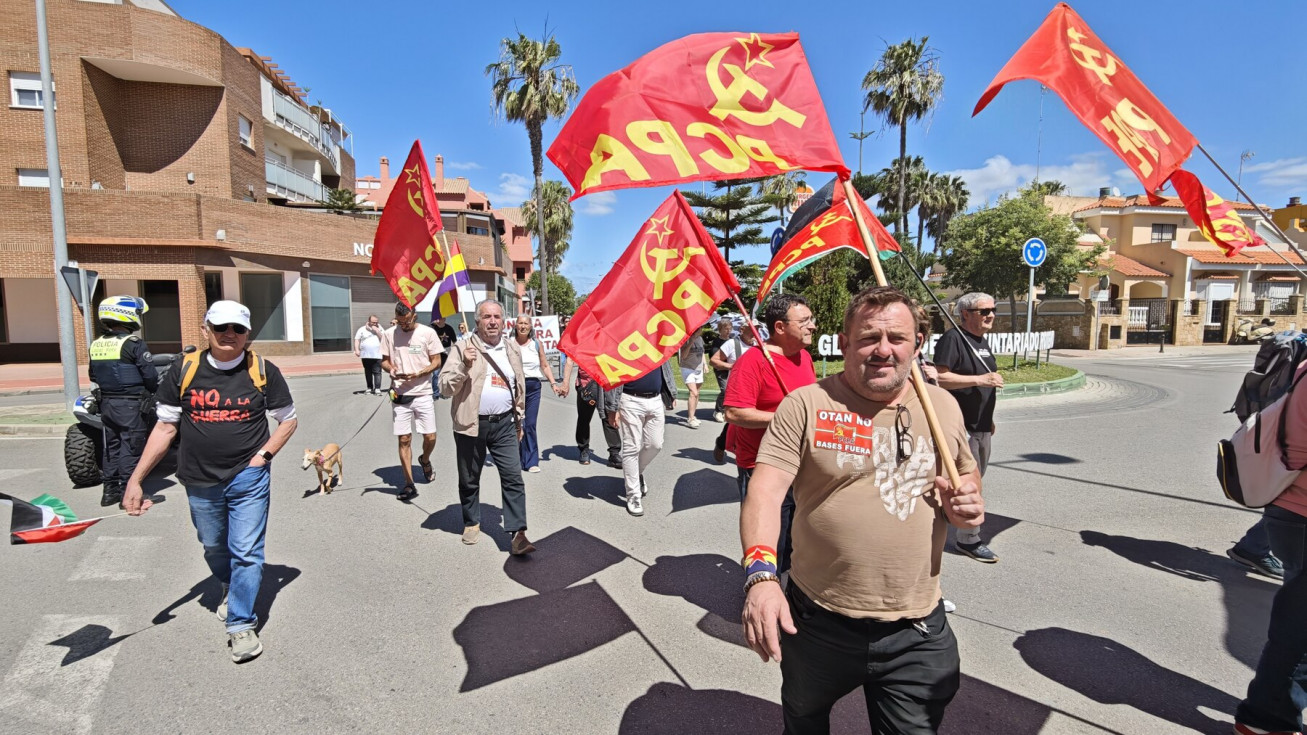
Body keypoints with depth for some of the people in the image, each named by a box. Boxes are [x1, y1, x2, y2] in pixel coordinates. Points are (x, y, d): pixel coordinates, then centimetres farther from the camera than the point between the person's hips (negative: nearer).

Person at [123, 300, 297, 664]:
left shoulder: (263, 371, -6)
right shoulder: (184, 370, -3)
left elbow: (288, 420, 4)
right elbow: (165, 427, 2)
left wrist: (264, 454, -9)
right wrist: (135, 479, -2)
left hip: (248, 478, -3)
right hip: (200, 482, 3)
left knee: (246, 552, -4)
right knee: (214, 548, 22)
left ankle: (241, 624, 11)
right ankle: (230, 589, 51)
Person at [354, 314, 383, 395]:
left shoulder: (379, 329, 10)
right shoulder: (362, 329, 9)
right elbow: (357, 340, 7)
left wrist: (376, 331, -9)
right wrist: (356, 350, -6)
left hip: (377, 355, -1)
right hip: (365, 355, 1)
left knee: (377, 372, -10)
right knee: (368, 372, 8)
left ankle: (377, 388, -14)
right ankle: (370, 388, 17)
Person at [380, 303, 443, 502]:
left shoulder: (428, 333, -4)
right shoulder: (389, 334, 2)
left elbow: (437, 362, -2)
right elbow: (384, 360, 11)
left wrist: (417, 374, -17)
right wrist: (391, 368, -12)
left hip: (423, 393, -1)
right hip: (400, 395, 1)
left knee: (430, 437, 0)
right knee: (404, 440, 3)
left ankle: (425, 460, 34)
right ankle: (409, 484, 12)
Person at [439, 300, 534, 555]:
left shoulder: (513, 349, 9)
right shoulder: (463, 347, -3)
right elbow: (445, 387, -7)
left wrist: (519, 421, 20)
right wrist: (464, 366, -23)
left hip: (504, 424, 2)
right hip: (471, 424, -2)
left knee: (513, 477, -5)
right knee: (469, 479, 12)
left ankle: (517, 533, -2)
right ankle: (471, 523, 33)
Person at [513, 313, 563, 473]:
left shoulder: (536, 344, 9)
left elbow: (545, 366, 13)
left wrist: (553, 383, 3)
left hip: (533, 387, 2)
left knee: (530, 425, 1)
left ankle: (531, 461, 9)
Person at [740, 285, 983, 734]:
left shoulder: (945, 407, 4)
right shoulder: (805, 405, -10)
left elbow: (967, 474, 20)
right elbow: (766, 490, -18)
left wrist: (968, 500, -4)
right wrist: (760, 573, -34)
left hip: (916, 634, 2)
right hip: (818, 624, -1)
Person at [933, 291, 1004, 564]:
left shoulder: (982, 341, 16)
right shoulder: (952, 338, -14)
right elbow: (940, 378, -24)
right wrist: (980, 379, -27)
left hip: (981, 426, 9)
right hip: (961, 426, -9)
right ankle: (969, 540, 5)